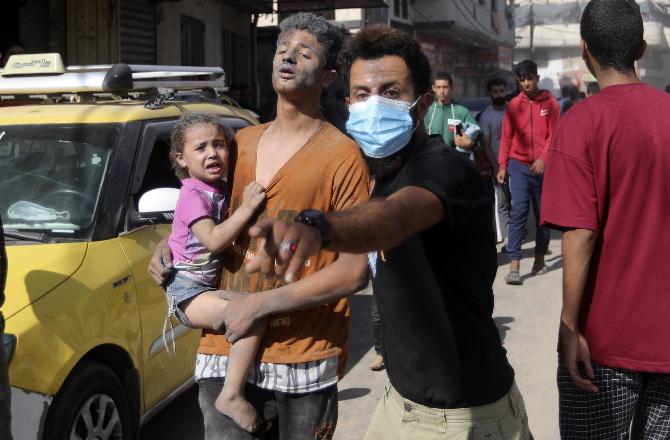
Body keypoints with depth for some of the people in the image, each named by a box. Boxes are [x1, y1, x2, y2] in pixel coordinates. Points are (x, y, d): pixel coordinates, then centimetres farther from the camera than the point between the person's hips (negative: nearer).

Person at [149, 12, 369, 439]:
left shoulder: (342, 155, -8)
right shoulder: (241, 143, 11)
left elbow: (355, 270, -12)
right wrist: (171, 245, 6)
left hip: (304, 360, -4)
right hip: (227, 353, 4)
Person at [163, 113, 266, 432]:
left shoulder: (220, 190, 10)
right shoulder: (193, 196, -15)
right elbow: (214, 240, -28)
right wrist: (247, 207, -27)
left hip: (211, 284, 9)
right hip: (189, 290, -9)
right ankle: (232, 396, -22)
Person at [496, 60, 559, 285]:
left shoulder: (550, 103, 2)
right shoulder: (513, 105, 6)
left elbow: (554, 135, -3)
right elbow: (506, 137, 7)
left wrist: (543, 158, -16)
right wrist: (502, 165, 0)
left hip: (542, 166, 0)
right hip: (518, 165, 0)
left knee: (543, 214, 9)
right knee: (518, 211, -11)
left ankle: (540, 258, 24)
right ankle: (514, 266, -15)